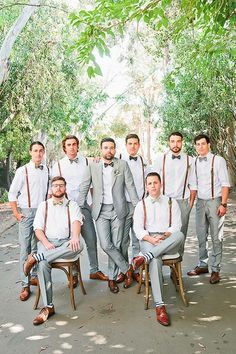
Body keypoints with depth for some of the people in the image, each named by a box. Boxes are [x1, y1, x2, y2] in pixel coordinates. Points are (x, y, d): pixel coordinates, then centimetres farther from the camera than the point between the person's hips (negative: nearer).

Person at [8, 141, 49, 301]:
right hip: (26, 212, -3)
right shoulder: (22, 171, -4)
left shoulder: (48, 171, 4)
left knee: (38, 246, 11)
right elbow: (12, 194, -1)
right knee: (25, 249, -1)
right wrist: (16, 213, -4)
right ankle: (25, 285, 6)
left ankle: (34, 276, 26)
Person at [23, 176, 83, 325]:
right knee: (43, 264, -32)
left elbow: (77, 221, -9)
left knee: (78, 246, -36)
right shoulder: (43, 205, 16)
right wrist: (46, 242, -14)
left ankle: (35, 257, -29)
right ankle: (48, 306, -23)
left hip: (66, 242, 0)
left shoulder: (72, 205, 11)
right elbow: (38, 228, 7)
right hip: (47, 242, 1)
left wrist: (75, 236, -32)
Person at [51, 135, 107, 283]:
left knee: (91, 239, 3)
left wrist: (93, 202, 5)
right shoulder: (58, 165, 5)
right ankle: (73, 274, 18)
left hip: (84, 205, 1)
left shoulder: (86, 162, 7)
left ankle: (95, 270, 18)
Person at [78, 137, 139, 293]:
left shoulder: (123, 165, 2)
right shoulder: (93, 166, 3)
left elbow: (131, 187, 3)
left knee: (116, 245, 4)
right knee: (106, 245, -10)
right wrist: (79, 207, 3)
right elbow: (84, 187, 7)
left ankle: (112, 278, 22)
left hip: (118, 210, 0)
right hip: (101, 210, 0)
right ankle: (127, 268, 12)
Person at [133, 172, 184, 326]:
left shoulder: (171, 202, 14)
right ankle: (159, 305, -32)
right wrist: (151, 239, -15)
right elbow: (138, 228, 4)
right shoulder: (141, 205, 14)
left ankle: (145, 257, -37)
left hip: (169, 241, 1)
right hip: (148, 240, -1)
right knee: (156, 261, -35)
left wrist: (165, 236, -16)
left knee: (180, 235, -35)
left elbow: (176, 226, 4)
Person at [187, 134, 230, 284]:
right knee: (201, 236, 11)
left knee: (216, 237, 3)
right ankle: (202, 265, 25)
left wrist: (223, 204, -13)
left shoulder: (218, 160, -7)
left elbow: (225, 184, -8)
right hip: (200, 202, 4)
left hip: (215, 201, -4)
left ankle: (215, 270, 14)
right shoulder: (194, 162, 6)